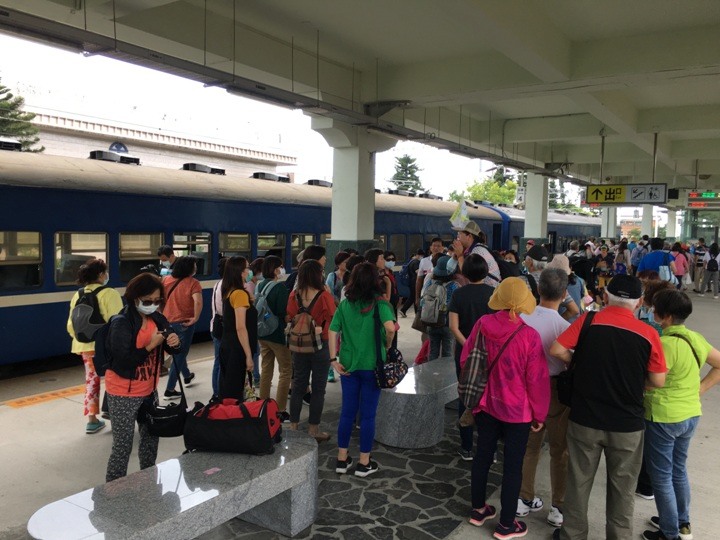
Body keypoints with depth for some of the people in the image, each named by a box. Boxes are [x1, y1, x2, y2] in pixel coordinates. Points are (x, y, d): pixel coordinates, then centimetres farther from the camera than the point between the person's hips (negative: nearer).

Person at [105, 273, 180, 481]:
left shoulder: (157, 319, 0)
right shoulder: (121, 323, -18)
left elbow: (171, 349, 5)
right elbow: (123, 361, -24)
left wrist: (174, 342, -17)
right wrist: (151, 345, -25)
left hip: (149, 390, 7)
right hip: (124, 394, -7)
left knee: (151, 438, 20)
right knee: (123, 445, 1)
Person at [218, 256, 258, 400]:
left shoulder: (229, 292, 8)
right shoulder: (240, 293, -17)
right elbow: (240, 328, -21)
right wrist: (248, 355, -19)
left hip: (226, 345, 9)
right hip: (237, 349, -9)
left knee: (225, 388, 16)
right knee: (235, 391, 0)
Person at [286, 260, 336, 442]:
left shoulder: (294, 296, -4)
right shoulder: (324, 296, -16)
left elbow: (289, 320, 7)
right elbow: (333, 319, -6)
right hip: (320, 346, -4)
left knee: (298, 386, 14)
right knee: (318, 388, 7)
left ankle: (293, 426, 22)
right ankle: (313, 430, 14)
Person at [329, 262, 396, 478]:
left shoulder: (345, 304, 2)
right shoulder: (379, 303, -10)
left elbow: (333, 332, -3)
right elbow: (390, 328, -26)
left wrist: (334, 359, 0)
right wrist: (387, 346, -8)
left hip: (348, 365, 4)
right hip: (371, 365, -3)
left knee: (347, 412, 14)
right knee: (368, 415, 8)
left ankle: (342, 459, 23)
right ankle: (364, 463, 17)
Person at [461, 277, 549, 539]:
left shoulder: (482, 324, -11)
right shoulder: (529, 336, -22)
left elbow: (465, 360, 1)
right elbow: (536, 379, -14)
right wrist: (539, 414, 0)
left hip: (485, 404, 4)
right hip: (517, 410, -4)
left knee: (483, 456, 20)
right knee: (513, 466, 11)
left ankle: (478, 509, 37)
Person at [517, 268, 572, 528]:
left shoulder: (522, 318, -11)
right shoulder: (564, 326, -22)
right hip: (555, 390, -4)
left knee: (529, 445, 19)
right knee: (559, 450, 14)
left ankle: (525, 499, 31)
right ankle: (559, 507, 24)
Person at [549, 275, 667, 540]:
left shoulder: (589, 321, -10)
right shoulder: (648, 333, -9)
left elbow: (556, 350, -12)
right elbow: (658, 381, -5)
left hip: (585, 419, 0)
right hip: (627, 423, 0)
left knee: (579, 481, 17)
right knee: (622, 488, 18)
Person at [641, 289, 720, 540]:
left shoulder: (666, 344, -24)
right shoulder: (696, 338, 2)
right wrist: (699, 389, 10)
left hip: (664, 418, -8)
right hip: (691, 414, 8)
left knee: (661, 476, 8)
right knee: (679, 470, 23)